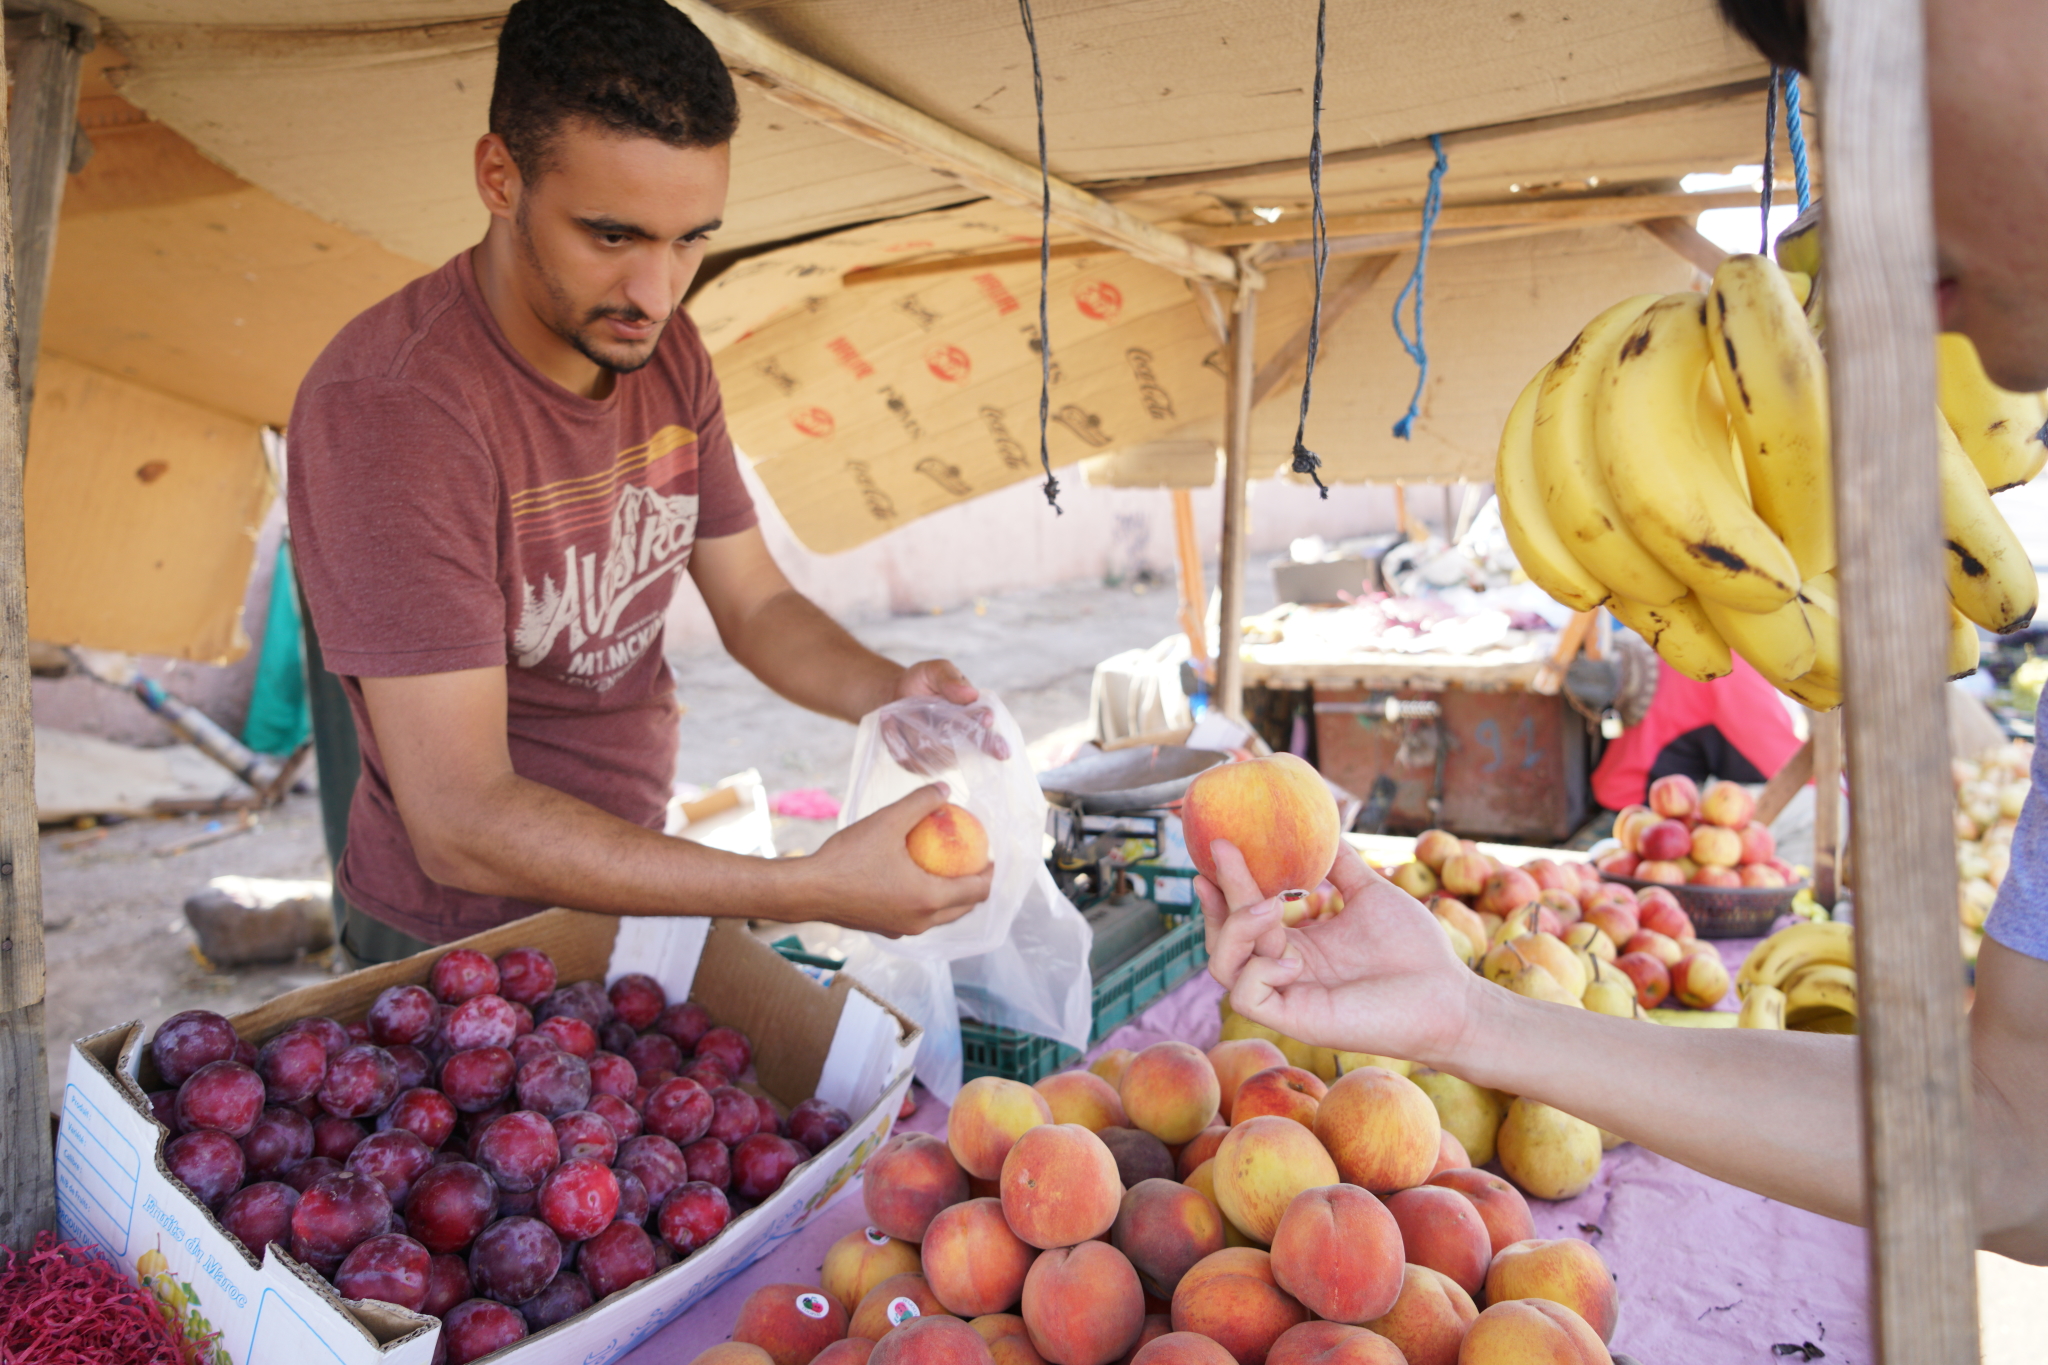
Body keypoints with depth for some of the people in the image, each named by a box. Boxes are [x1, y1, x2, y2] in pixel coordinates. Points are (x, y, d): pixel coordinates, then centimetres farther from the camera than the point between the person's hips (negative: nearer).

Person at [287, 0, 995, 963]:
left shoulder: (666, 353, -5)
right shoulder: (387, 408, -28)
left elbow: (754, 603, 3)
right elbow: (461, 823, -32)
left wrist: (888, 692, -19)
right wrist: (816, 890, -37)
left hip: (627, 873, 7)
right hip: (460, 936, -6)